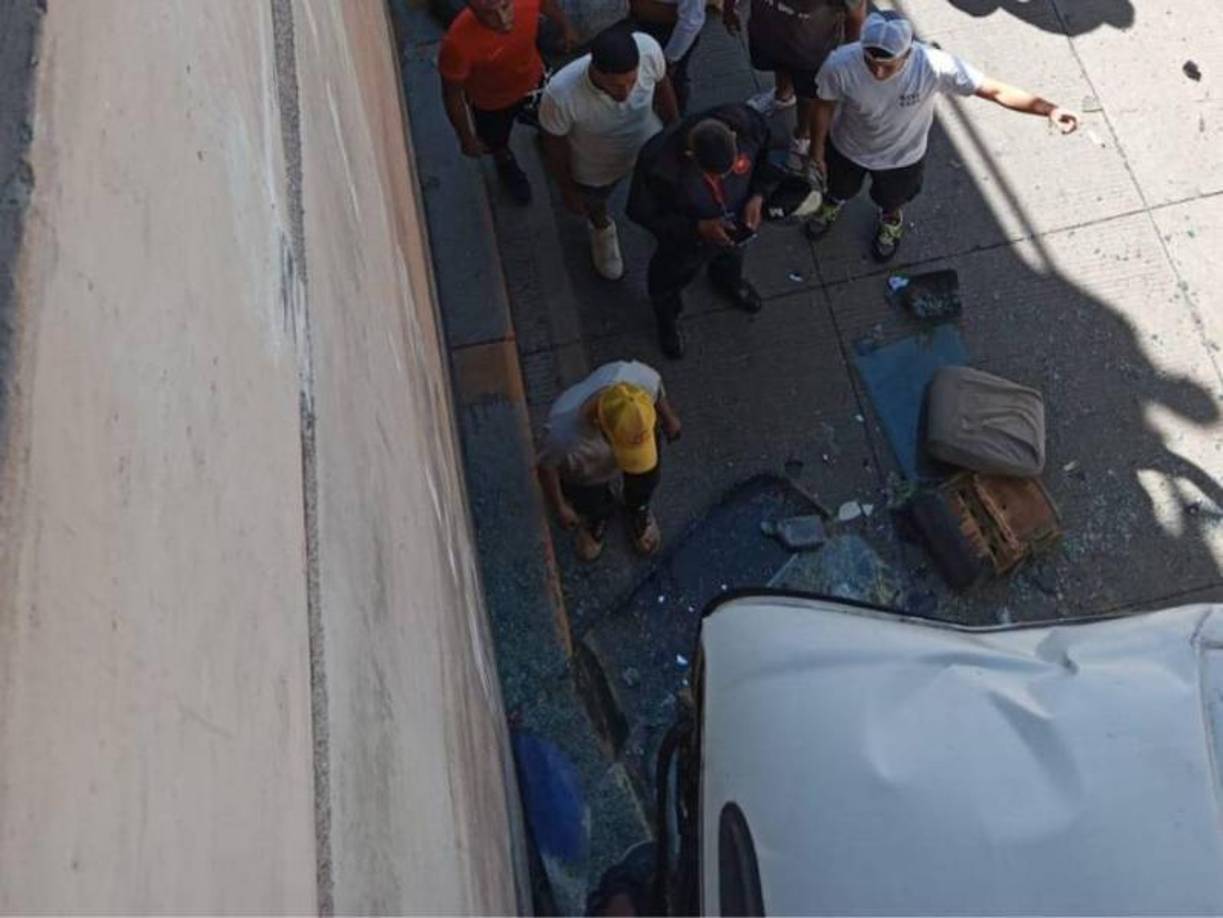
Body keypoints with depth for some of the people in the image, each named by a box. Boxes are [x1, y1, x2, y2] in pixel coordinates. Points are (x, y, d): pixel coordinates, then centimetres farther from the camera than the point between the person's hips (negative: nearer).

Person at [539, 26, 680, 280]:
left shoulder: (648, 49, -37)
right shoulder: (560, 94, -43)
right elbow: (555, 145, -21)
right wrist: (567, 189, -6)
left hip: (649, 144, 2)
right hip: (595, 168, -1)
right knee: (594, 203, 32)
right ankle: (601, 228, 67)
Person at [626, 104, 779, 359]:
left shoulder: (747, 123, -34)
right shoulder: (658, 160, -42)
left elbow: (768, 155, -10)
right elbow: (642, 213, -25)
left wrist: (758, 196, -26)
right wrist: (699, 227, -34)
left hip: (735, 224, 3)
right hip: (686, 237, -3)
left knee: (732, 256, 37)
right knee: (672, 275, 29)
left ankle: (728, 281, 74)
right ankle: (667, 316, 64)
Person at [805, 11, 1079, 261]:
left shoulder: (934, 66, -40)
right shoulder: (840, 64, -38)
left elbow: (996, 91, -31)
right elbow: (825, 105, -16)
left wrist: (1050, 110, -40)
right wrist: (817, 149, -1)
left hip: (902, 156, 0)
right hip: (846, 148, 0)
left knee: (891, 199, 32)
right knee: (840, 188, 33)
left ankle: (891, 219, 69)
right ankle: (834, 203, 71)